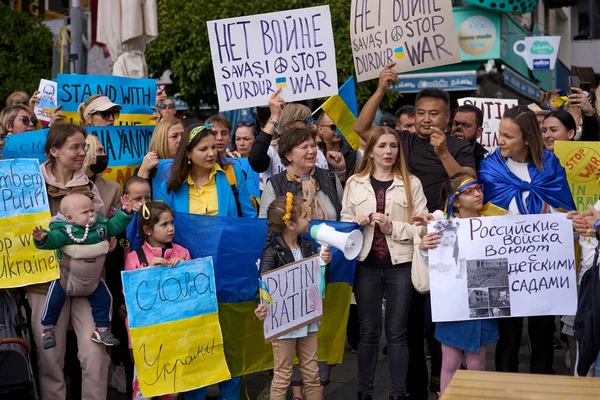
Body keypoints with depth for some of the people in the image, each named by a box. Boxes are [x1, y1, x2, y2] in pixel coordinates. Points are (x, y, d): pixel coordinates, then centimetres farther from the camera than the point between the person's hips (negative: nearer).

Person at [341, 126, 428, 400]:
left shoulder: (411, 183, 1)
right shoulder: (354, 183, 6)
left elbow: (423, 226, -3)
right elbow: (344, 223, 9)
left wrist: (394, 227, -16)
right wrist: (356, 223, -12)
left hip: (400, 265, -1)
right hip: (366, 265, 1)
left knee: (396, 332, 6)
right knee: (368, 331, 9)